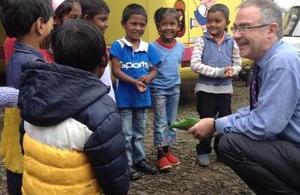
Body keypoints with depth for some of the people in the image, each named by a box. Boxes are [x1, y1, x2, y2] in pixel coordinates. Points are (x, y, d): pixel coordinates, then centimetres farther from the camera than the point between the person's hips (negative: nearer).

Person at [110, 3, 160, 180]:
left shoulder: (148, 48, 1)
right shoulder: (118, 46, -11)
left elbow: (154, 70, 6)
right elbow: (116, 71, -15)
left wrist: (148, 78, -17)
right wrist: (135, 82, -25)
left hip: (143, 96, 5)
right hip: (125, 96, -4)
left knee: (140, 131, 19)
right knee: (126, 132, 5)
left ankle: (140, 159, 34)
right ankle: (127, 164, 16)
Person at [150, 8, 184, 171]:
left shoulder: (180, 47, 0)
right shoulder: (153, 47, -15)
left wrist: (174, 81, 9)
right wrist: (148, 81, -20)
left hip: (174, 88, 5)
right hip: (158, 89, -5)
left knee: (171, 121, 12)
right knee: (161, 122, -2)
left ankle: (167, 150, 24)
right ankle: (161, 155, 7)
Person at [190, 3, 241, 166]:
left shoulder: (231, 42, 0)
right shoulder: (202, 41, -7)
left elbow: (237, 64, 8)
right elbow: (195, 64, -17)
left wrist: (231, 71, -17)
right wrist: (219, 72, -23)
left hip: (225, 88, 3)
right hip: (205, 88, -3)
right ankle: (203, 151, 22)